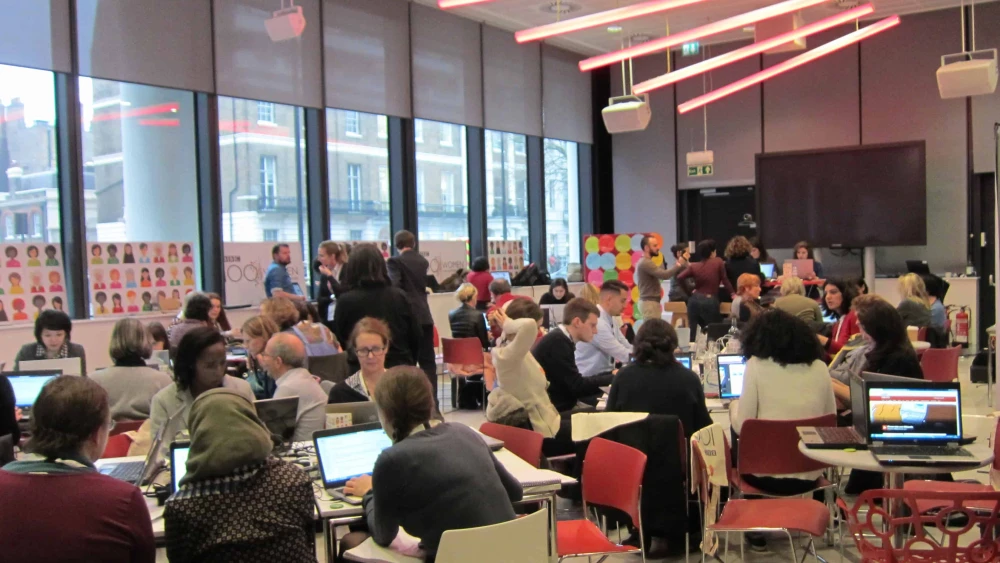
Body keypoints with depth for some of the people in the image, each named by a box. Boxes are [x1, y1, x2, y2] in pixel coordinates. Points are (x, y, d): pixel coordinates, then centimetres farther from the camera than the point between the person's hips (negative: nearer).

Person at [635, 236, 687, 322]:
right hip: (650, 303, -10)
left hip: (648, 302, 10)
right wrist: (678, 266, -15)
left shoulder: (644, 262, 18)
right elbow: (664, 275, -24)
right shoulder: (646, 263, -16)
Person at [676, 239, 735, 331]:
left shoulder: (694, 266, 4)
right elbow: (725, 280, -1)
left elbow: (679, 277, 1)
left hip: (695, 301, 3)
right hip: (710, 301, -3)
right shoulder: (718, 262, -1)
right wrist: (732, 293, 8)